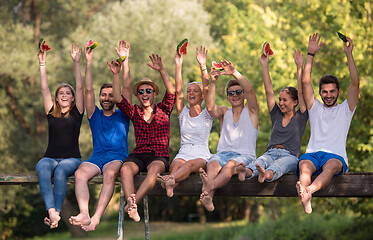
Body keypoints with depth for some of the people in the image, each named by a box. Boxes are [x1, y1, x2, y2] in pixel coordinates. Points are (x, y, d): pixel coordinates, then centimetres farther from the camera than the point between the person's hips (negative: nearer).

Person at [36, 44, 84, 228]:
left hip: (71, 159, -2)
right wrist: (42, 64, 4)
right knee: (42, 169, -33)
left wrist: (76, 63, -2)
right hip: (50, 157, 2)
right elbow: (44, 89, 11)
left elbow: (80, 88, 3)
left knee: (60, 170, -36)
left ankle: (57, 212, -37)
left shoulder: (76, 113, 11)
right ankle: (52, 211, -48)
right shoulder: (51, 113, 17)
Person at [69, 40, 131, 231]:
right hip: (96, 156, 2)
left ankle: (96, 217, -48)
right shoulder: (95, 115, 21)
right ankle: (84, 214, -49)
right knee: (80, 173, -31)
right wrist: (88, 62, 3)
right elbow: (88, 90, 11)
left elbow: (126, 88, 7)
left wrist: (124, 60, 0)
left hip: (117, 157, -2)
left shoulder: (122, 115, 16)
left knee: (110, 173, -36)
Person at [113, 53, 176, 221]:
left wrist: (161, 71, -15)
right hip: (138, 154, 2)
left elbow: (171, 92, -3)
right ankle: (132, 207, -53)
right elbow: (118, 99, 6)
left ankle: (131, 203, -49)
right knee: (125, 169, -33)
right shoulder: (135, 112, 19)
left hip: (159, 156, -2)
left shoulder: (163, 110, 14)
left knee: (154, 169, -38)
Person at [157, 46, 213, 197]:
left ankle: (170, 179, -66)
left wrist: (203, 66, -15)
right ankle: (170, 186, -64)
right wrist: (178, 66, -6)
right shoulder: (183, 114, 17)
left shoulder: (207, 115, 10)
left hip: (202, 156, -3)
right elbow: (178, 91, 4)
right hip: (183, 154, 3)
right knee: (176, 164, -33)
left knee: (190, 164, -36)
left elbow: (207, 90, -4)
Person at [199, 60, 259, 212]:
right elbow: (210, 107, 0)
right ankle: (208, 198, -62)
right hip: (223, 153, 2)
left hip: (245, 155, -2)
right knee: (213, 165, -34)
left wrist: (235, 73, -18)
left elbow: (250, 90, -5)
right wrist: (213, 82, -13)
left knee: (231, 165, -37)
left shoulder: (251, 111, 15)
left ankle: (209, 187, -66)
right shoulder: (224, 112, 23)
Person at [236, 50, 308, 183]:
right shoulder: (276, 115, 24)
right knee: (261, 161, -34)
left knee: (279, 165, -39)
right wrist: (264, 65, 14)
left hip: (289, 156, -3)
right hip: (270, 153, 3)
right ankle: (247, 172, -68)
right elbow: (268, 91, 19)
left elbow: (301, 92, 4)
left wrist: (299, 67, -3)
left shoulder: (300, 117, 14)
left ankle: (267, 175, -73)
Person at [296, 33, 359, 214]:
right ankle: (306, 199, -65)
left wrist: (348, 54, 1)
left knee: (330, 166, -38)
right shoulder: (315, 108, 26)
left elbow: (355, 83, 8)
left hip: (336, 156, -1)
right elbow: (305, 82, 15)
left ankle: (309, 190, -68)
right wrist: (311, 54, 9)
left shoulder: (345, 109, 21)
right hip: (312, 153, 1)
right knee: (304, 166, -35)